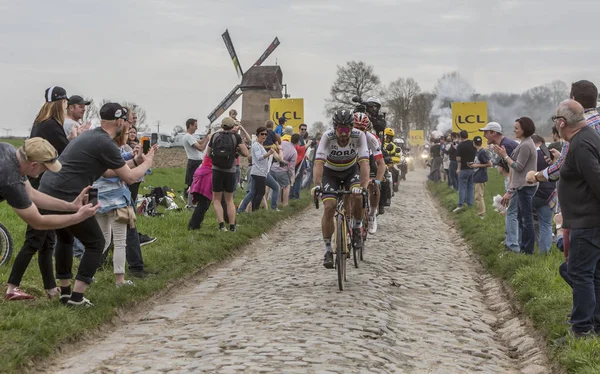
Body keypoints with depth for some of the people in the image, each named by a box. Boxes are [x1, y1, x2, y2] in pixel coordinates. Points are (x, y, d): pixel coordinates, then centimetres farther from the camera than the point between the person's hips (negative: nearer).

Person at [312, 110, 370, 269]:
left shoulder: (359, 136, -28)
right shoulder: (327, 137, -30)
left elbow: (364, 162, -35)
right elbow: (319, 162, -38)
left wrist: (364, 186, -49)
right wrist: (317, 185, -54)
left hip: (351, 169, 1)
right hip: (330, 172, -1)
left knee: (358, 196, -27)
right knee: (329, 207, -18)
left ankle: (357, 227, 3)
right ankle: (328, 250, -5)